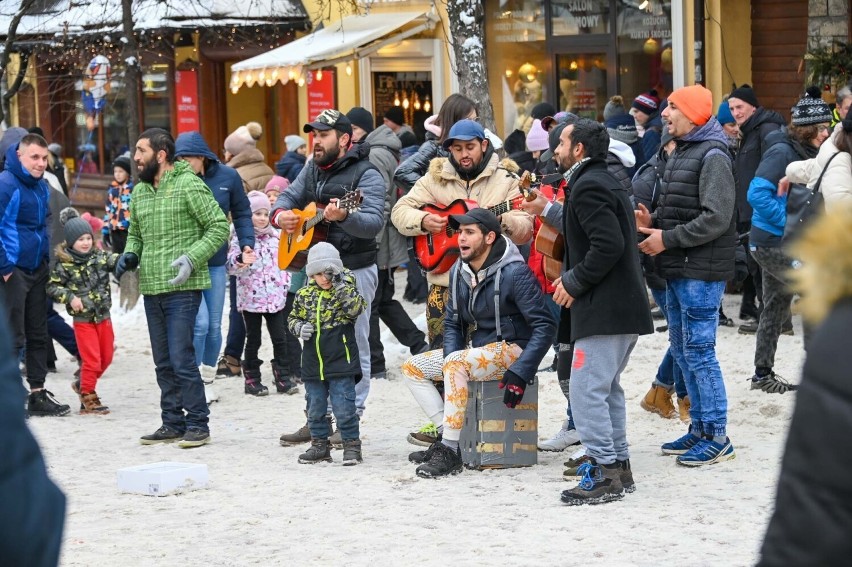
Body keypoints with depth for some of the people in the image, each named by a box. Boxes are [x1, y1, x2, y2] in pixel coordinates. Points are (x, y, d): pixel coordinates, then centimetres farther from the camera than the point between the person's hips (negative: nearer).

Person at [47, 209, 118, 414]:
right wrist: (70, 298, -19)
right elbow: (52, 286, -6)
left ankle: (83, 384, 33)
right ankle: (88, 398, 8)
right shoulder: (64, 264, -8)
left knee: (106, 357, 12)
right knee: (91, 359, -4)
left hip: (103, 316, 5)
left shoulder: (100, 257, 1)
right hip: (83, 319, -5)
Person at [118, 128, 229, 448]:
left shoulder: (188, 185, -8)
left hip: (182, 288, -7)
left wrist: (192, 258, -19)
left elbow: (219, 226, -9)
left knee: (181, 359, -9)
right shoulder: (139, 191, 14)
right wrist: (129, 255, 5)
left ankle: (198, 424, 0)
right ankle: (173, 423, 19)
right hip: (151, 288, 7)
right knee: (163, 362, 11)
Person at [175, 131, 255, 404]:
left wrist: (247, 242, -5)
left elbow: (241, 213, 7)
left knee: (214, 326, 10)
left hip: (216, 263, 3)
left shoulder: (227, 176, -4)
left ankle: (208, 379, 27)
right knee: (200, 322, -12)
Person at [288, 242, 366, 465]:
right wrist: (299, 327, -6)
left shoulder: (346, 290, -3)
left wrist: (343, 288, -30)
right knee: (315, 407, 12)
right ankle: (319, 445, 24)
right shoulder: (305, 295, 6)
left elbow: (356, 309, -20)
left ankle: (352, 444, 7)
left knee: (343, 405, -4)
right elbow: (293, 318, 16)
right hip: (313, 361, 4)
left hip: (341, 361, -4)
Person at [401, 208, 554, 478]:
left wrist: (520, 372, -26)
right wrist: (450, 361, -9)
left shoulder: (514, 272, -19)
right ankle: (445, 437, -7)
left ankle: (450, 452, -34)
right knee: (412, 367, 1)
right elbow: (453, 324, 11)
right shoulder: (459, 272, 3)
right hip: (474, 349, 9)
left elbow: (544, 326, -20)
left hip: (510, 348, -9)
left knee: (456, 363, -34)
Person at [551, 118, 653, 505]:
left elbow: (608, 244, -24)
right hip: (625, 306, 11)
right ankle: (618, 465, 21)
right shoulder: (605, 181, 19)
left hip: (604, 310, -11)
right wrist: (573, 277, 16)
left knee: (586, 390, -10)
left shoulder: (587, 187, -13)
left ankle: (605, 473, -11)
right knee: (607, 388, 17)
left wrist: (574, 281, -14)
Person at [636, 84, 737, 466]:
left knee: (699, 351, -8)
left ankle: (717, 437, -1)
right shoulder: (680, 154, 16)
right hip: (677, 270, 10)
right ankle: (699, 428, 24)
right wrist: (653, 222, 5)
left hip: (701, 271, -10)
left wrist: (667, 239, -18)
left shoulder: (712, 156, -14)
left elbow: (716, 219, -22)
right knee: (682, 349, 14)